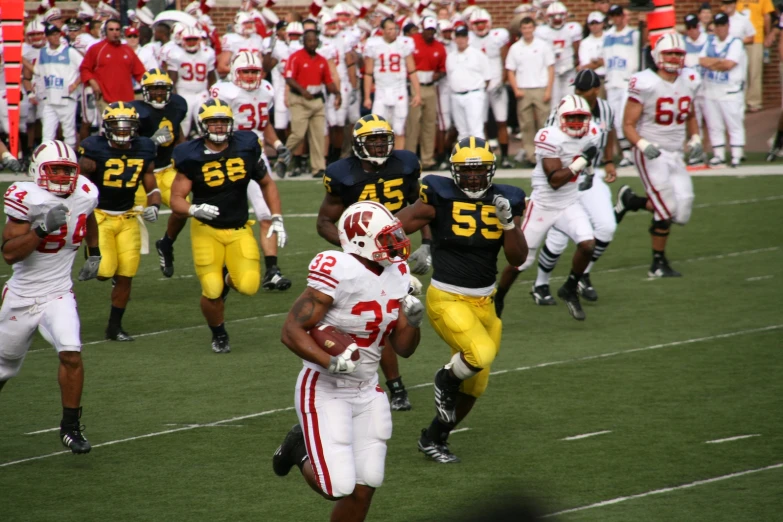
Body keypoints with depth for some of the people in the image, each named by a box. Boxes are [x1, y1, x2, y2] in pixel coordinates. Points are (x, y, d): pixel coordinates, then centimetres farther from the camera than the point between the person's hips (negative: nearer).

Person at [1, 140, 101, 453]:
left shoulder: (85, 195, -3)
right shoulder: (27, 199, -18)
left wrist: (94, 254, 18)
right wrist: (43, 228, -31)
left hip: (58, 293, 2)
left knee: (71, 353, -21)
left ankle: (71, 427, -8)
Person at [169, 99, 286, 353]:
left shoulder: (246, 147, -5)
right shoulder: (191, 157, -12)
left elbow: (266, 184, 10)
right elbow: (176, 200, -11)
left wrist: (277, 219, 3)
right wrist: (194, 210, -32)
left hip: (239, 230, 2)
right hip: (206, 230, -2)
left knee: (248, 285, -16)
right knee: (212, 292, -10)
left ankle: (228, 278, 23)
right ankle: (218, 334, 23)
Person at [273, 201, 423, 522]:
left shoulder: (396, 275, 2)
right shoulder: (339, 274, -22)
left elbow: (403, 347, 9)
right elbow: (291, 331, -20)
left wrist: (413, 321, -11)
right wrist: (331, 362, -33)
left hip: (367, 392, 7)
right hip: (325, 391, -7)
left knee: (362, 492, 3)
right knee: (338, 488, -13)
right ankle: (301, 450, 17)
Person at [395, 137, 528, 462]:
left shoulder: (504, 201, 2)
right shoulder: (440, 198, -11)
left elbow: (518, 258, -2)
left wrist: (508, 221, -14)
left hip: (484, 301, 6)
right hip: (447, 299, -5)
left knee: (473, 386, 11)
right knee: (481, 353, -30)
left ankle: (433, 438, 33)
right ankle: (446, 380, 4)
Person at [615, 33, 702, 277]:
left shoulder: (689, 81, 5)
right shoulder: (646, 84, -14)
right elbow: (629, 124, -12)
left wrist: (695, 139, 5)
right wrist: (643, 145, -28)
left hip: (676, 155, 6)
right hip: (651, 156, -6)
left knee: (682, 213, -1)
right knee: (666, 211, -9)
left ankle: (630, 201, 21)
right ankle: (658, 264, 10)